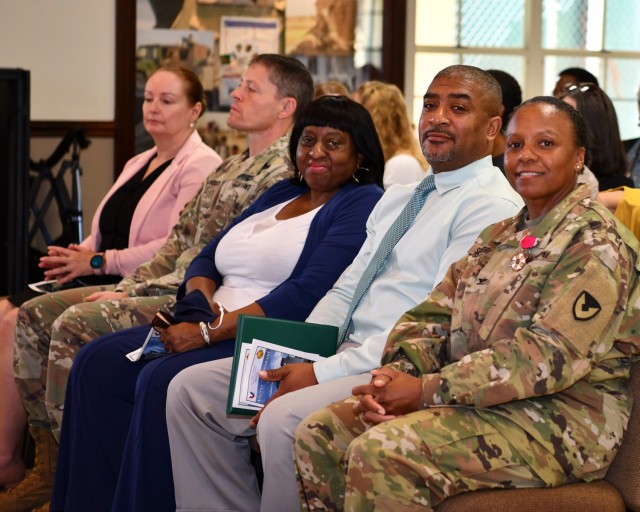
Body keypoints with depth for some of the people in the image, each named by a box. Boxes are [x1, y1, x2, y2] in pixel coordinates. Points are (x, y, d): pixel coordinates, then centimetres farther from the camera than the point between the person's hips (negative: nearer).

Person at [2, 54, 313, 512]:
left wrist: (133, 295, -16)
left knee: (75, 324, -26)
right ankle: (48, 461, 1)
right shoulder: (231, 168, 22)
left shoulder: (281, 172, -11)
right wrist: (127, 286, 5)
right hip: (166, 289, 10)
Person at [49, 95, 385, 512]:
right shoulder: (281, 195, 23)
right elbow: (210, 256, 21)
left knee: (162, 380, -30)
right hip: (212, 326, 9)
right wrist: (199, 298, -4)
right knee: (99, 363, -8)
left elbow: (308, 293, -17)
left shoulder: (364, 204, -4)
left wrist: (210, 331, -21)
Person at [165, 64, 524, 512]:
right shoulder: (396, 198, 21)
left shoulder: (492, 206, -9)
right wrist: (292, 357, -2)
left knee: (284, 420, -33)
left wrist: (323, 374, -18)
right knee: (191, 389, 1)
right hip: (348, 354, 9)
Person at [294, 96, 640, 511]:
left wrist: (426, 390, -21)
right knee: (319, 433, -3)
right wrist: (396, 375, -11)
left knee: (382, 451, -29)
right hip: (477, 399, 9)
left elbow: (549, 356, -21)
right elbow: (433, 317, 12)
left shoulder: (597, 242, -10)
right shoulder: (500, 237, 18)